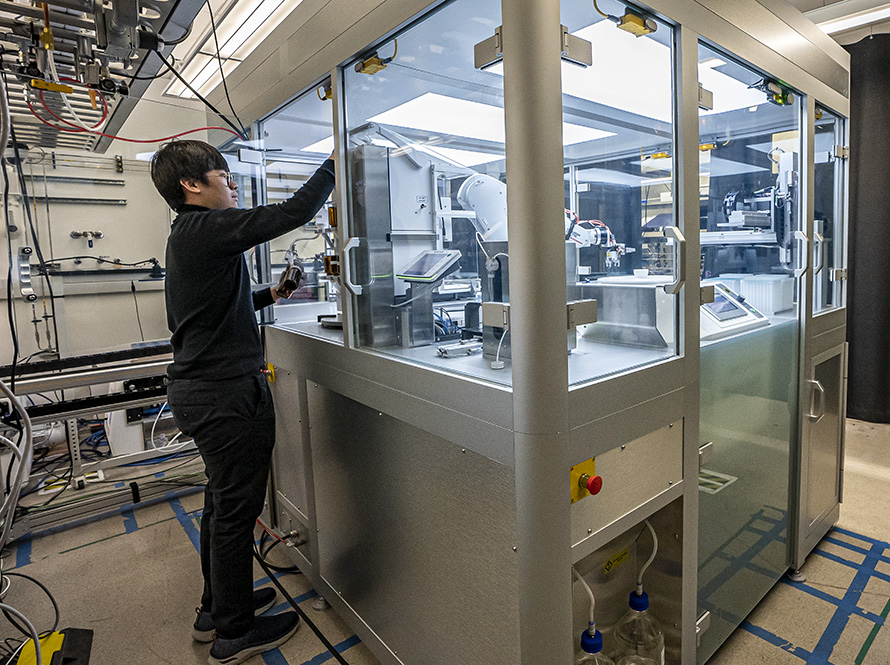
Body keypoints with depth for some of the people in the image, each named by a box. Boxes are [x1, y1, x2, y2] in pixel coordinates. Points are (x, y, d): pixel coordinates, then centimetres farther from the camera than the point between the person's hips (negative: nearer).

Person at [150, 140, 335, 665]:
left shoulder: (188, 234, 17)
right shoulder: (207, 227, -15)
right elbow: (295, 212, -19)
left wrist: (269, 296, 18)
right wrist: (336, 163, -6)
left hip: (198, 386, 11)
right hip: (227, 392, -10)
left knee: (223, 499, 21)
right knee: (236, 507, 3)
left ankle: (217, 606, 39)